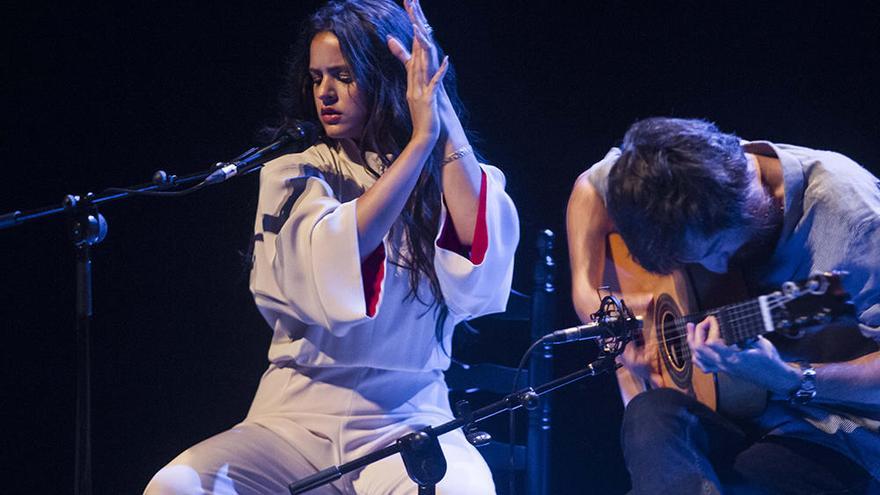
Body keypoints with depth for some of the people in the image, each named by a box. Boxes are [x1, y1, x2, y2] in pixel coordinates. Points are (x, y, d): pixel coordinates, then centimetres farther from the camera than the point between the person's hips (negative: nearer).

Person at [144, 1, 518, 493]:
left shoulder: (446, 176, 9)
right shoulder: (293, 176, 7)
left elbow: (483, 248, -14)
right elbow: (332, 266, -14)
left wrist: (443, 113, -9)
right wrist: (420, 140, -12)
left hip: (408, 421, -1)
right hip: (297, 419, 1)